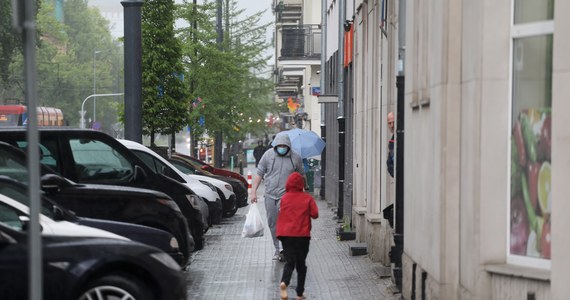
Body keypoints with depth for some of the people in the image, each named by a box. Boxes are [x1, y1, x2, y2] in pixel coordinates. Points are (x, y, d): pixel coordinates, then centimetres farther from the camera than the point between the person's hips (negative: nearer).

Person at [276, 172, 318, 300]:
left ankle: (284, 282, -28)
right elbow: (315, 214, -5)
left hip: (286, 234, 1)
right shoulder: (308, 198, -2)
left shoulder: (284, 198, 4)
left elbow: (281, 214, 13)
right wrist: (305, 212, 12)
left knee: (290, 261, 1)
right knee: (301, 263, 10)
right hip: (303, 235, -1)